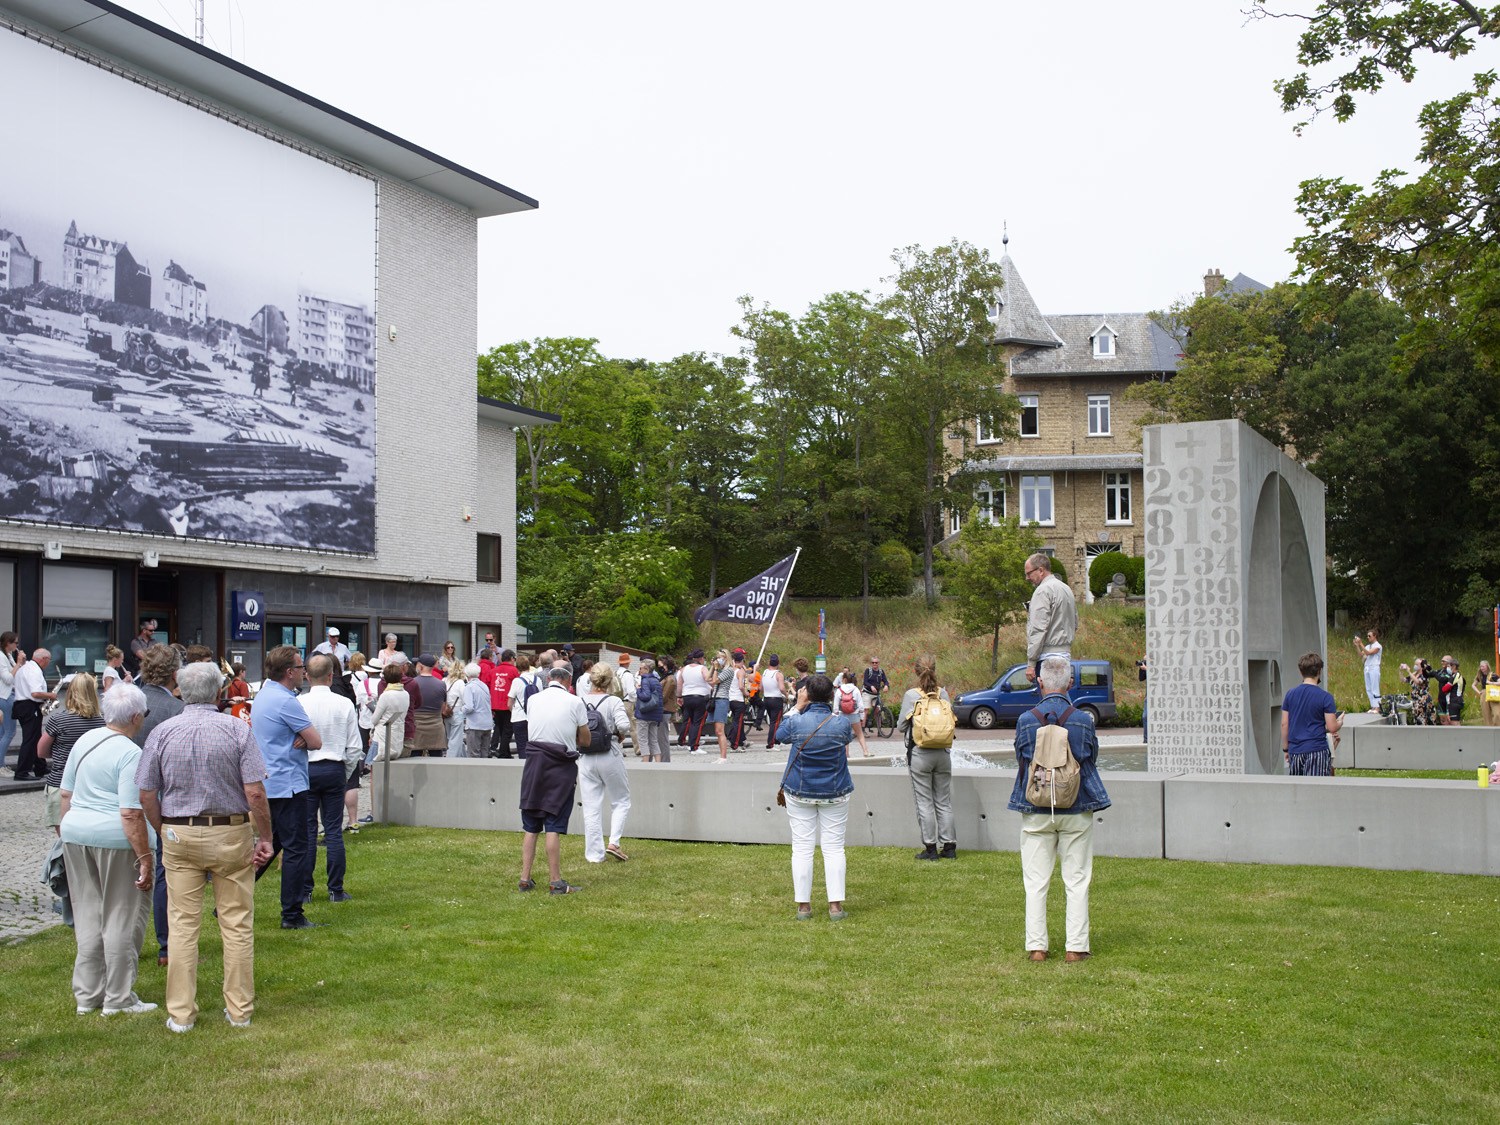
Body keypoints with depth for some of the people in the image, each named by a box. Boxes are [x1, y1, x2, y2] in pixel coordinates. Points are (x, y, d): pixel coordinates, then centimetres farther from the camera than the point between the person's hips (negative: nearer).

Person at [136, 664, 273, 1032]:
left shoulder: (162, 732, -1)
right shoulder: (237, 729, -7)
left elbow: (147, 796, 1)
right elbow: (255, 792, -12)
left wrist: (165, 833, 14)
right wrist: (265, 837, -3)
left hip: (179, 836, 2)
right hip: (231, 835, -2)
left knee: (183, 925, 8)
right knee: (237, 925, 7)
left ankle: (180, 1013, 12)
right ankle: (239, 1010, 13)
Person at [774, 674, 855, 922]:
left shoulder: (797, 722, -12)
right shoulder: (841, 722, -9)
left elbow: (780, 735, 10)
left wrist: (797, 707, 11)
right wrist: (833, 709, 15)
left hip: (799, 793, -1)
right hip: (835, 794, 1)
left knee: (802, 849, 5)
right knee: (834, 848, 6)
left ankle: (803, 907, 8)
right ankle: (835, 906, 4)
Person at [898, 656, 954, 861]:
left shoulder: (911, 695, -9)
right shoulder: (943, 694, 0)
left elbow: (900, 726, -3)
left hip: (919, 753, -3)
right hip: (943, 753, 3)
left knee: (925, 802, 3)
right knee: (944, 802, 11)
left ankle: (930, 848, 4)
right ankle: (949, 846, 13)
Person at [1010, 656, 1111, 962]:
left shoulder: (1026, 721, -7)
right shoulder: (1084, 721, -8)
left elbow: (1021, 761, 3)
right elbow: (1091, 761, 4)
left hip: (1036, 810, 0)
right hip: (1077, 810, 0)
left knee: (1036, 882, 8)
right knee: (1077, 881, 8)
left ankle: (1037, 946, 8)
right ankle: (1076, 947, 8)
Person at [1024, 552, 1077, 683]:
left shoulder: (1043, 590, -10)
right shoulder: (1066, 588, 19)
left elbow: (1038, 629, -16)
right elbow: (1075, 624, 26)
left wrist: (1031, 663, -16)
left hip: (1047, 656, -9)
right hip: (1066, 654, 9)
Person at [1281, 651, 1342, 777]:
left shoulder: (1290, 694, 5)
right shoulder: (1325, 697, -8)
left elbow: (1284, 724, 7)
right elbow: (1332, 728, -9)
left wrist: (1285, 748, 16)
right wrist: (1340, 722, 13)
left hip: (1294, 751, 4)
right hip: (1317, 750, -4)